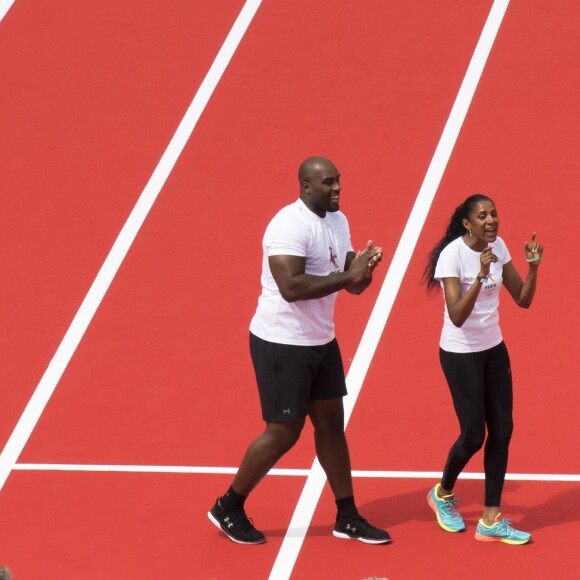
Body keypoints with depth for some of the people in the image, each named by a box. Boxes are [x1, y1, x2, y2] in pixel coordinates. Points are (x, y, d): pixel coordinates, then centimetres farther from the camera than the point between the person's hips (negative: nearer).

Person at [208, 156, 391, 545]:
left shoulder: (338, 221, 6)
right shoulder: (291, 225, -22)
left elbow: (351, 284, 9)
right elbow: (291, 287, -32)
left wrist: (364, 270, -14)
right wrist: (346, 275, -30)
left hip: (321, 341, 9)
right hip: (282, 344, -8)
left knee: (331, 424, 12)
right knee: (283, 432, -1)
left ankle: (348, 518, 21)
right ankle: (228, 508, 16)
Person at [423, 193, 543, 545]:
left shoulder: (498, 246, -3)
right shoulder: (452, 255, -22)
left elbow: (523, 300, 1)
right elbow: (457, 316, -30)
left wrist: (533, 267, -16)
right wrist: (480, 276, -41)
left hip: (494, 349, 6)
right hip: (460, 354, -6)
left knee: (502, 430, 3)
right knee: (473, 434, -2)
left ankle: (491, 520, 10)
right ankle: (443, 494, 28)